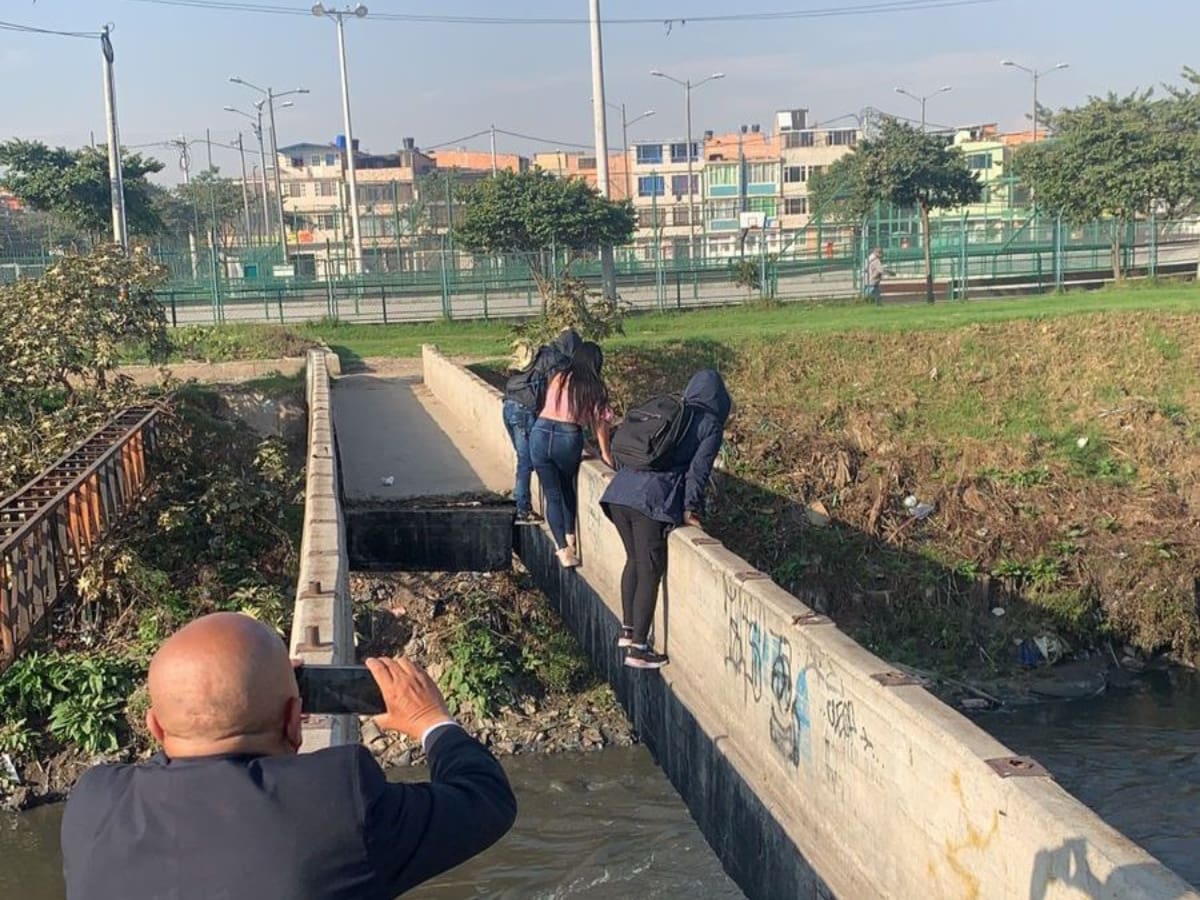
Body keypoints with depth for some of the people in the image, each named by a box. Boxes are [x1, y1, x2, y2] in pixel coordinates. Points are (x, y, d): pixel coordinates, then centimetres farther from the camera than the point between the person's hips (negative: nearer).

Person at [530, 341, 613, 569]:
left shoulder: (559, 378, 12)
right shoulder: (596, 387, 6)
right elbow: (599, 422, 6)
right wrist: (605, 453, 17)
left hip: (540, 433, 1)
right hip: (568, 437, -1)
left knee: (552, 494, 6)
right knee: (567, 488, 26)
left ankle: (563, 549, -3)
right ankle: (570, 538, 32)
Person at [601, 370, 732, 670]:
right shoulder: (710, 425, 6)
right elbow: (698, 469, -5)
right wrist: (690, 509, -3)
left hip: (619, 491, 7)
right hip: (652, 500, -7)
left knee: (634, 560, 23)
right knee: (650, 573, 0)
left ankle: (627, 630, 31)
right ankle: (637, 648, 1)